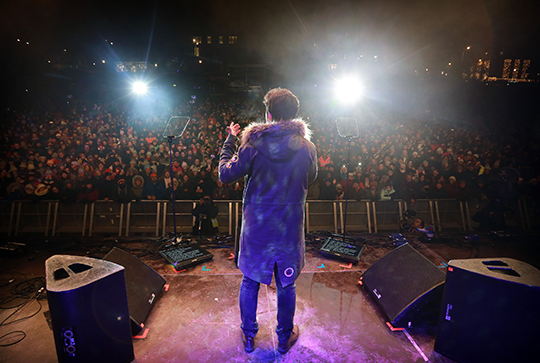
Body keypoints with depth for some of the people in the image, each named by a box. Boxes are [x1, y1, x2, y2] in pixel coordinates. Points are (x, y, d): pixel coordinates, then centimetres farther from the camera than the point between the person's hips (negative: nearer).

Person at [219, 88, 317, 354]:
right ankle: (285, 338, 42)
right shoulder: (307, 147, -9)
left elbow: (225, 175, -5)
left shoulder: (252, 145, -14)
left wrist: (229, 140, 7)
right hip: (290, 228, 1)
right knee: (286, 285, 20)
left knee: (250, 282, 21)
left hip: (256, 227, 0)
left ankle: (248, 336, 41)